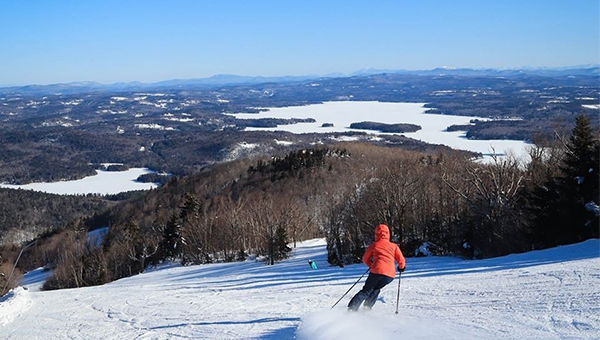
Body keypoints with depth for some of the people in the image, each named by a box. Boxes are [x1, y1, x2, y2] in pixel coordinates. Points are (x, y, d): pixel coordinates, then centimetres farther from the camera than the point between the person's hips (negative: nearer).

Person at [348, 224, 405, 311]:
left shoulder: (374, 245, 14)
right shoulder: (394, 246, 15)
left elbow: (365, 259, 21)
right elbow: (401, 261, 10)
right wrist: (401, 267, 32)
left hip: (377, 272, -2)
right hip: (390, 275, 2)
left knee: (366, 291, 11)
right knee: (376, 289, 26)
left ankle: (352, 308, -3)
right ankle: (367, 307, 11)